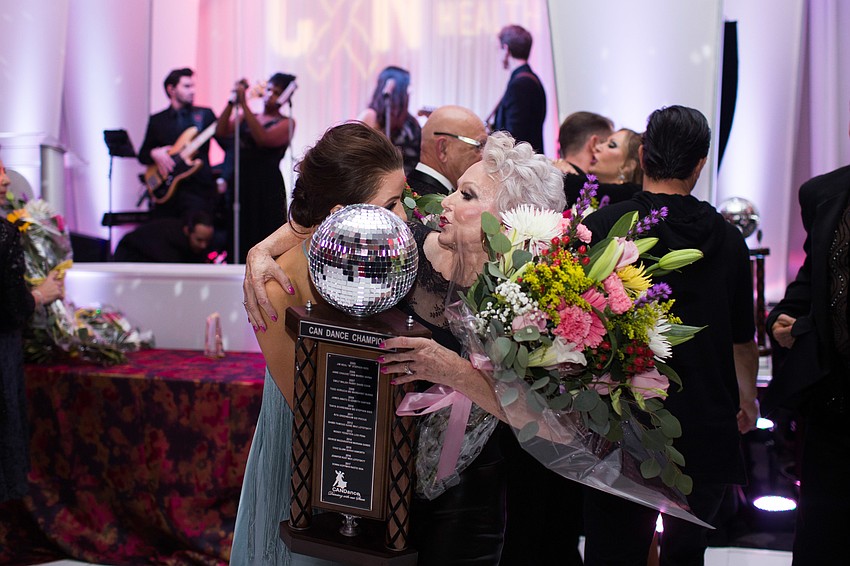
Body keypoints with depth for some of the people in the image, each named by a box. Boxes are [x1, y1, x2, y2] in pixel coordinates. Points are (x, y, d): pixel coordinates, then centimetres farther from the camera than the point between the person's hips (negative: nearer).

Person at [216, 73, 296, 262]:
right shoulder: (246, 117, 15)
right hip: (242, 182, 4)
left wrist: (244, 104, -18)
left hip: (267, 187, -4)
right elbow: (221, 132, 0)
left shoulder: (286, 123, 2)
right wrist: (232, 102, -9)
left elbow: (263, 139, -16)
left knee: (264, 240, -6)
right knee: (240, 237, 4)